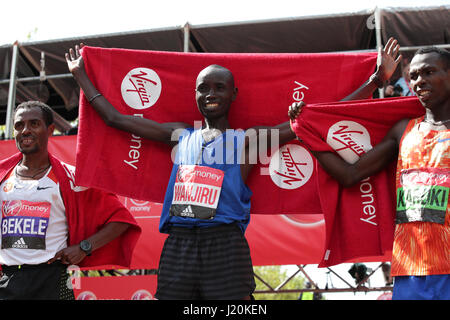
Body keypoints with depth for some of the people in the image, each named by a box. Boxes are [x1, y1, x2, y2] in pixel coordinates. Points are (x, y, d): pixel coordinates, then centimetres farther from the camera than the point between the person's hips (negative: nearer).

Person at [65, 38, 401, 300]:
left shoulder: (249, 139, 9)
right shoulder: (180, 136, 19)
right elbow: (115, 117, 24)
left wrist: (376, 80, 3)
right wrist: (81, 75, 30)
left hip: (225, 245, -3)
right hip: (177, 245, 3)